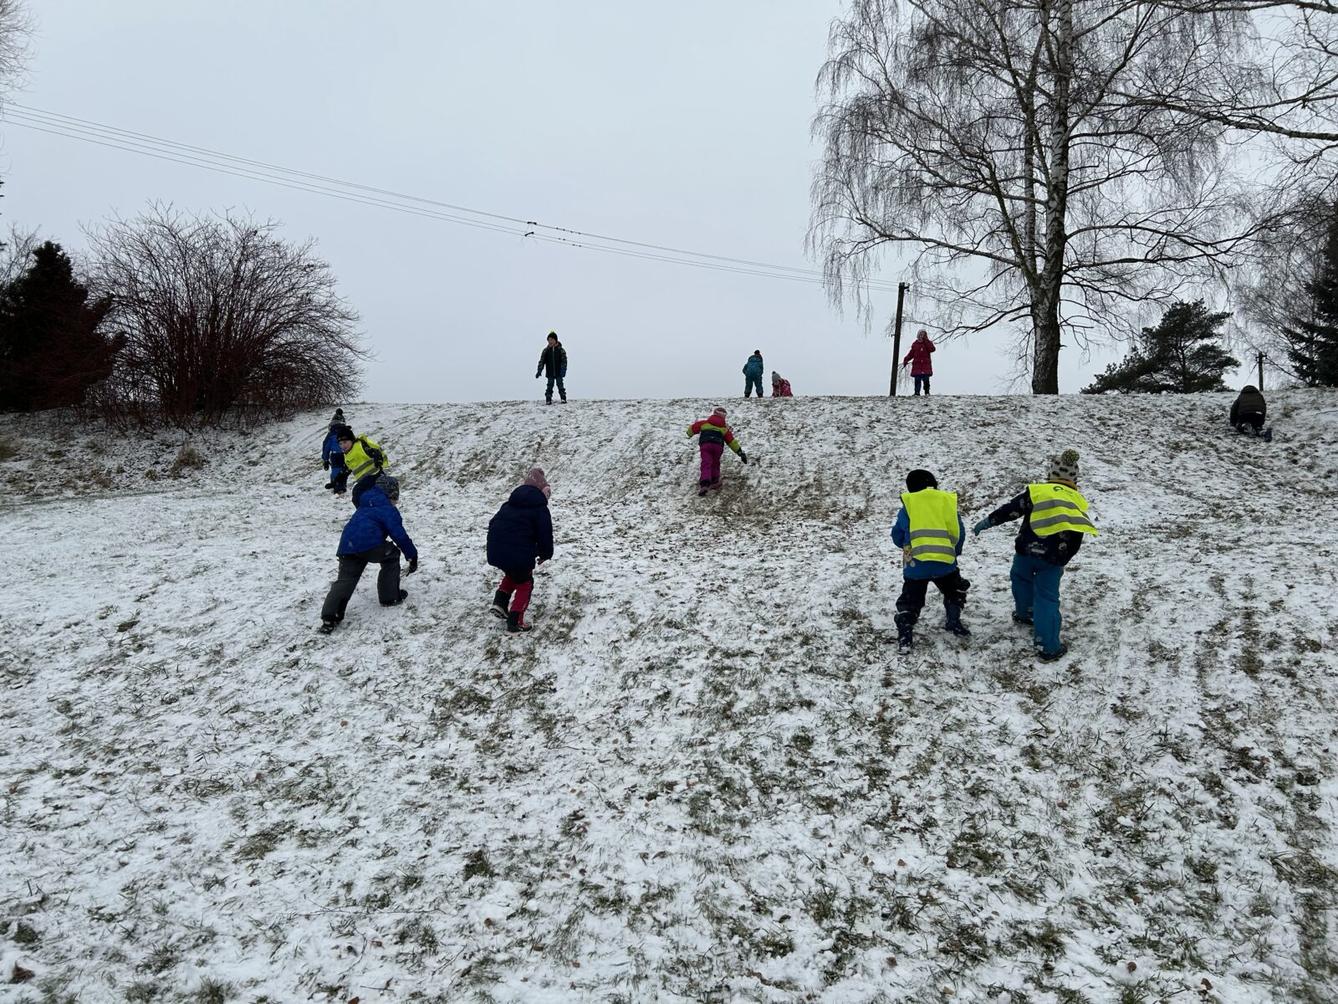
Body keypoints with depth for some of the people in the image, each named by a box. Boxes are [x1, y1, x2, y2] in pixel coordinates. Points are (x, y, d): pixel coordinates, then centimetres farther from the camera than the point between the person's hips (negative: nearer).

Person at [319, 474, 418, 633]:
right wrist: (412, 555, 6)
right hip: (369, 544, -6)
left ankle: (329, 617, -12)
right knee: (392, 555, 19)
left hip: (346, 546, 6)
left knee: (345, 580, 4)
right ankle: (390, 597, 21)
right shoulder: (388, 509, 8)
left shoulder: (363, 507, 31)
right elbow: (399, 535, -1)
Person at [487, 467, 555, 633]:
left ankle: (500, 601, 16)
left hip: (495, 551, 6)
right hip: (519, 555, -6)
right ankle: (515, 621, 8)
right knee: (524, 583, 15)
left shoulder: (509, 504, 18)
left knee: (512, 575, 34)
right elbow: (545, 534, -4)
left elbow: (493, 525, 20)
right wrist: (546, 554, 14)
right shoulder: (539, 509, -2)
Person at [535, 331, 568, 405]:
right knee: (549, 387, -1)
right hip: (550, 374, 1)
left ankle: (563, 399, 3)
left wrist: (563, 370, -16)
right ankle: (548, 400, 2)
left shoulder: (561, 350, 0)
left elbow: (564, 361, -3)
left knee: (560, 386, -2)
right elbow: (542, 361, 4)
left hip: (559, 373, -1)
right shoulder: (546, 350, 4)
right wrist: (539, 371, -5)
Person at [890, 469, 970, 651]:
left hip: (916, 564, -1)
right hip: (945, 562, 1)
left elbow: (897, 536, 10)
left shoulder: (908, 506, 4)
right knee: (955, 591, 28)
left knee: (910, 600, 9)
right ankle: (954, 622, 28)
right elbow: (959, 533, 13)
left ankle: (904, 636, -2)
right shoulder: (948, 501, 8)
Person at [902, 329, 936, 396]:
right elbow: (911, 354, 13)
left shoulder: (928, 343, 8)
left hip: (926, 366, -1)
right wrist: (905, 361, 1)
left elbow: (932, 349, -12)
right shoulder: (915, 344, 11)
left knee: (926, 380, -3)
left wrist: (925, 340, -12)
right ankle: (917, 393, -3)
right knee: (917, 380, -5)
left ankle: (927, 393, 9)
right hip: (917, 366, 1)